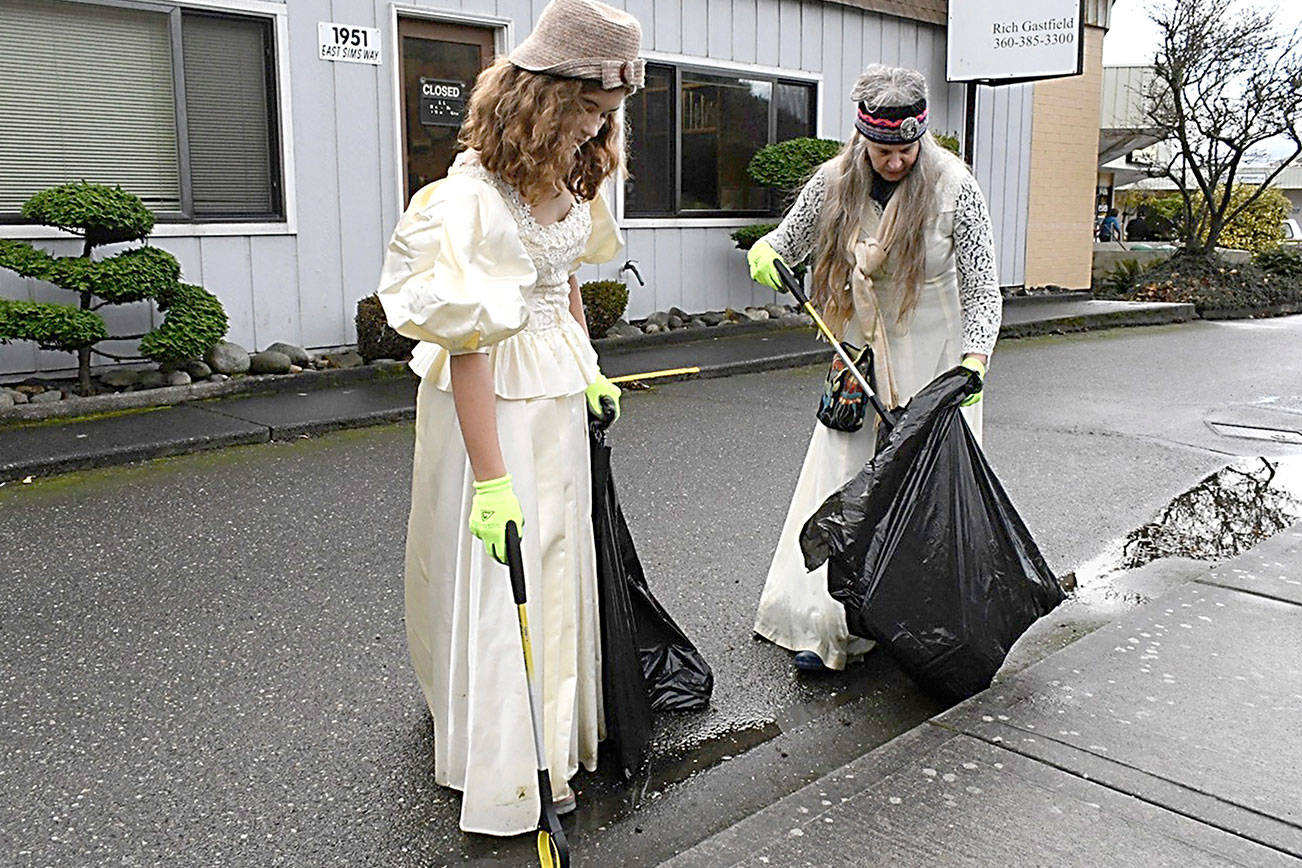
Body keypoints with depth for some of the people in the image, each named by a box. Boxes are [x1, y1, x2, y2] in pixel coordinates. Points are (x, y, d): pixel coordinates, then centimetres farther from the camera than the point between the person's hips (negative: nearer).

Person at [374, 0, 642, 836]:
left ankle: (559, 738, 40)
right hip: (493, 400, -9)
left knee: (559, 559, 19)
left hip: (557, 393, 9)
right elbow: (468, 348, -27)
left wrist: (589, 370, 17)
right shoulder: (477, 195, -25)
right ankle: (507, 779, 18)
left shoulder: (569, 177, 3)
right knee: (499, 575, 1)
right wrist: (490, 479, -27)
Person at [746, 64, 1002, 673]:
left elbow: (982, 289, -10)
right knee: (843, 475, -2)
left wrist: (975, 359, -25)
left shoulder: (954, 188, -11)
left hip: (935, 359, -3)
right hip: (862, 355, 3)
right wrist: (765, 252, -13)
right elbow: (790, 240, 11)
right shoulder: (835, 182, -3)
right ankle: (827, 625, 3)